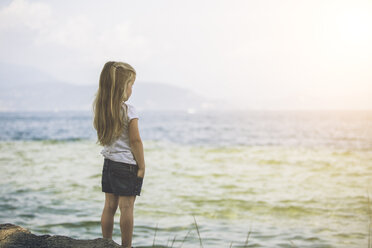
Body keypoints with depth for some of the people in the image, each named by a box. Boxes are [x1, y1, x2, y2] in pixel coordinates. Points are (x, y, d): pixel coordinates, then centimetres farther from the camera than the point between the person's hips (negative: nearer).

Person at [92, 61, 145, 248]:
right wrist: (141, 166, -7)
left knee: (109, 205, 12)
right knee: (126, 207, -1)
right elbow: (135, 141, -14)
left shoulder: (101, 109, 4)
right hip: (127, 165, -6)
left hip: (108, 162, 6)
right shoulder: (129, 110, -15)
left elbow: (102, 137, 10)